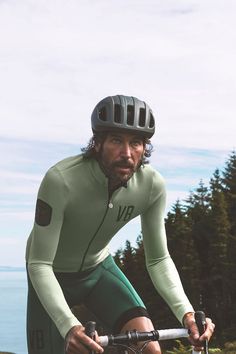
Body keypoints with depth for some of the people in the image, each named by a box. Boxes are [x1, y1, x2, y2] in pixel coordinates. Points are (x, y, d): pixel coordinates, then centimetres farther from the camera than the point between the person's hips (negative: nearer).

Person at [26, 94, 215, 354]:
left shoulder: (152, 185, -22)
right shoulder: (60, 180, -34)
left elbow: (158, 259, -13)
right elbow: (39, 265, -31)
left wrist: (186, 312, -30)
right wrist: (69, 326, -46)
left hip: (98, 268, 3)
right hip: (53, 274, -2)